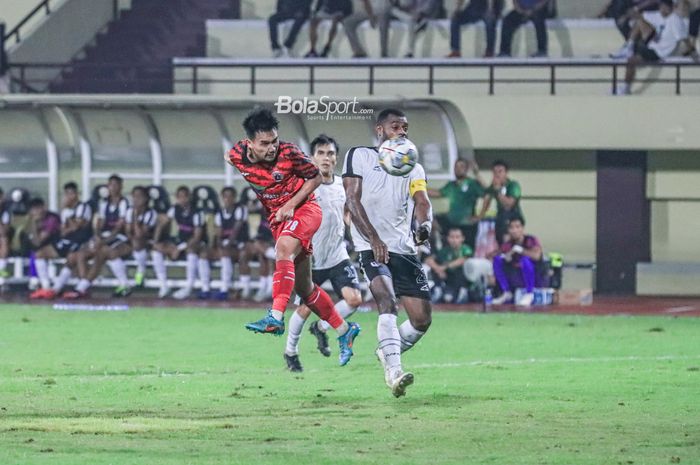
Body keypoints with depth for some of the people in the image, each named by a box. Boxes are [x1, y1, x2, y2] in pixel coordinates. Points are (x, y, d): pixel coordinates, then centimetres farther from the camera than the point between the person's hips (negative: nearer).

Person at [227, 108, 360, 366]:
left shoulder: (288, 153, -22)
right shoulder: (237, 156, -12)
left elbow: (316, 178, -8)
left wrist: (290, 205, -18)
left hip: (303, 209, -5)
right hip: (277, 218, 5)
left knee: (283, 249, -35)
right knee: (303, 287, 7)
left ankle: (276, 318, -44)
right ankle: (345, 330, 23)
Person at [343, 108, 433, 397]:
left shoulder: (413, 168, 17)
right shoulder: (359, 156, 6)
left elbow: (422, 202, 0)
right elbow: (353, 200, -4)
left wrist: (424, 225, -25)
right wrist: (374, 239, -17)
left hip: (405, 250, 5)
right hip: (371, 248, -5)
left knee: (422, 319, 0)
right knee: (388, 303, -27)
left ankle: (388, 353, 28)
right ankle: (394, 373, -36)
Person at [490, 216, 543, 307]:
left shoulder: (531, 241, -14)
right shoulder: (507, 245, 0)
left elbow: (536, 256, -32)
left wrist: (520, 250, -28)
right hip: (516, 279, 5)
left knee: (525, 259, -34)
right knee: (497, 259, -10)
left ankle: (529, 294, -18)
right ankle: (506, 293, -3)